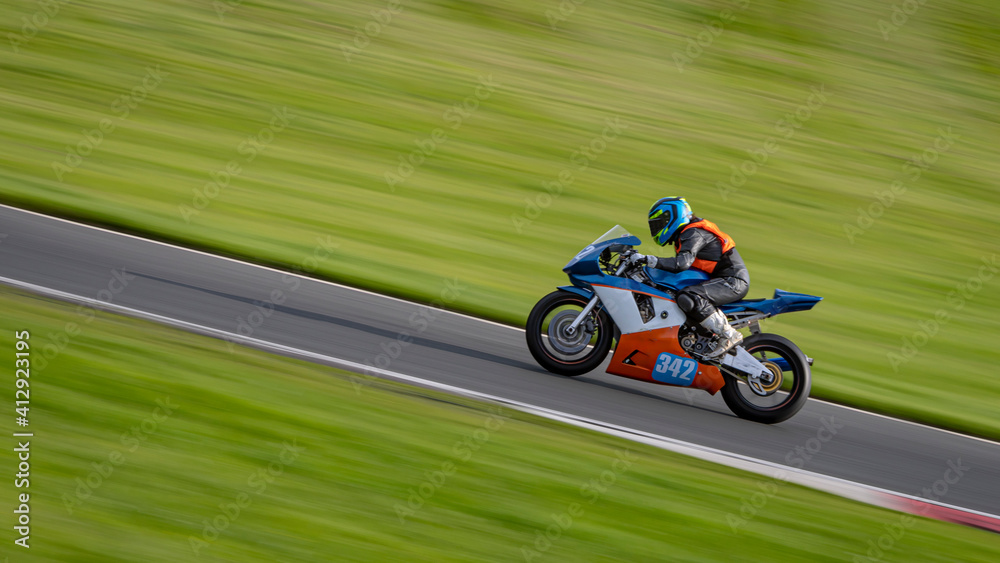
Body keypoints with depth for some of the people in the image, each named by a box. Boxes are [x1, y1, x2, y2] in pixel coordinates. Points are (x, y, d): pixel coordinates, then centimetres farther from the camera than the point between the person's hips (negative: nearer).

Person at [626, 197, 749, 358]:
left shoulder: (694, 233, -13)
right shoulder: (687, 233, 19)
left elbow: (683, 262, -29)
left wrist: (648, 259, -31)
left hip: (733, 282, -11)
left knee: (687, 298, -30)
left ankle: (728, 335, -23)